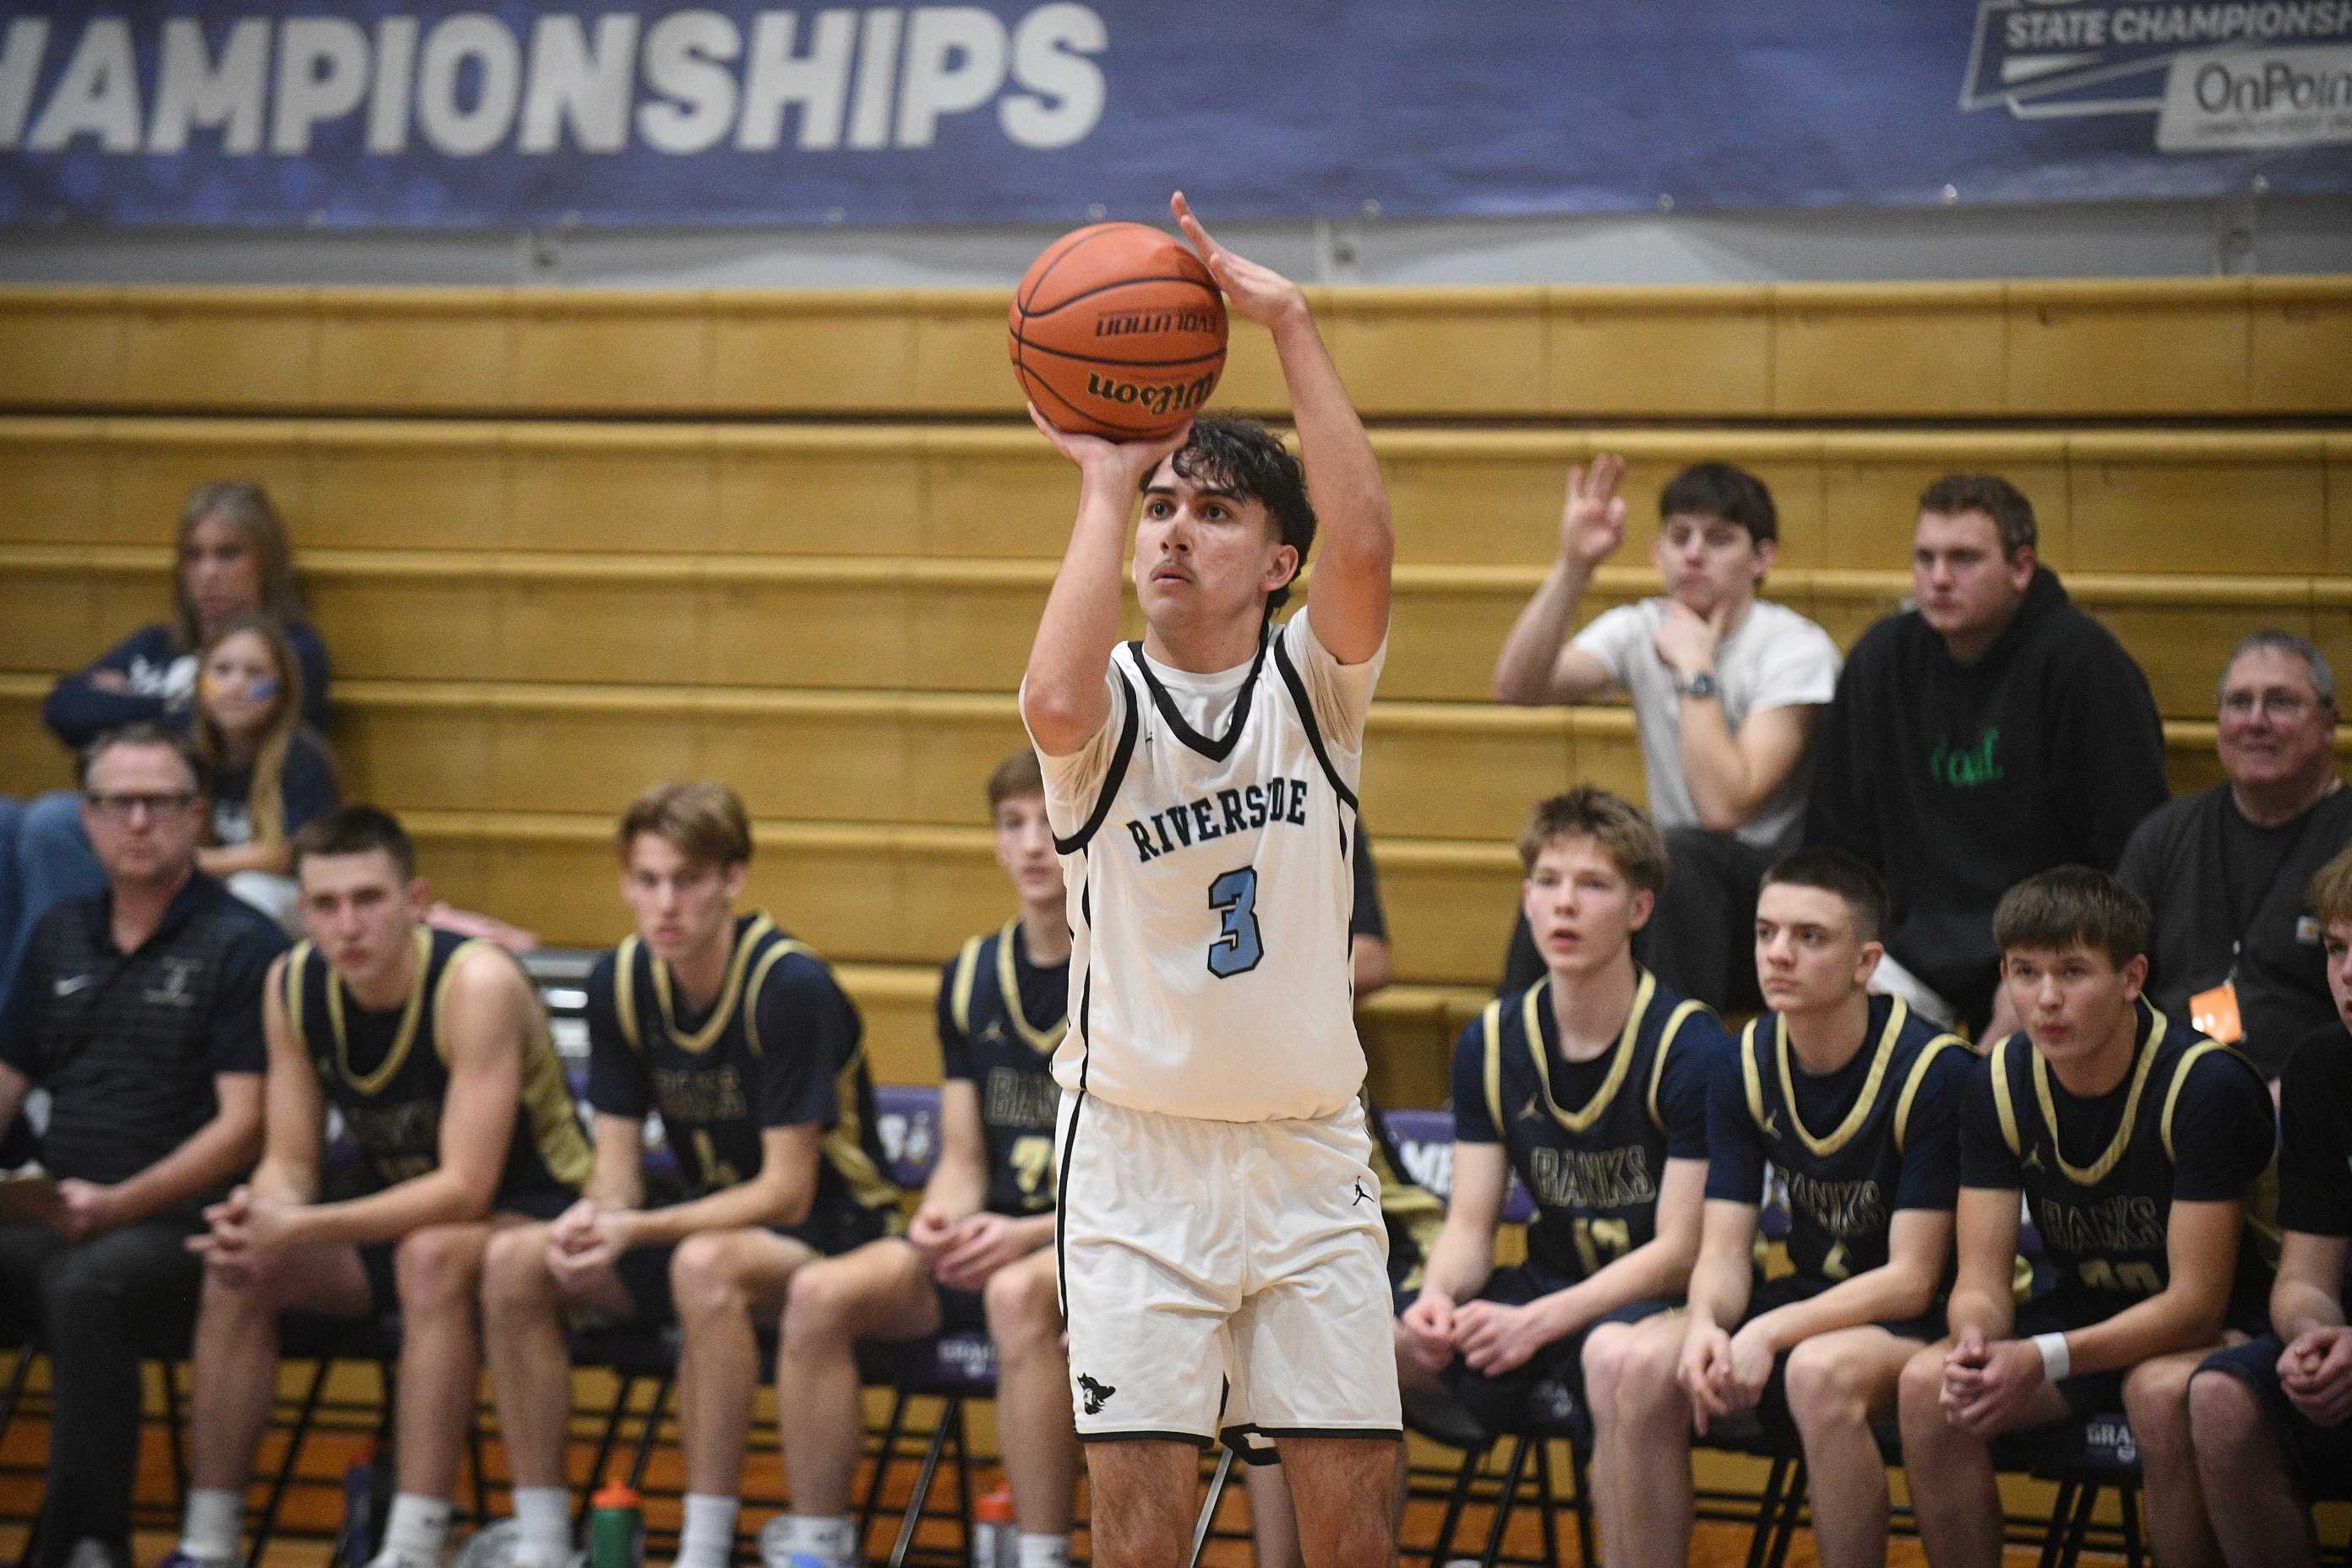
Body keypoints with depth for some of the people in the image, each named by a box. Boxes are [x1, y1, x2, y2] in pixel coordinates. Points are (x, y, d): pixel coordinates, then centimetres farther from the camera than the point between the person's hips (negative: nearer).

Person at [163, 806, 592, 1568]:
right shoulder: (293, 984, -7)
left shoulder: (477, 983, -26)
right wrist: (259, 1215, -29)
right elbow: (290, 1164, -3)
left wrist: (300, 1227, -38)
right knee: (236, 1271, -17)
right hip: (394, 1211, 6)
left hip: (532, 1220, -6)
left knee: (433, 1256, -37)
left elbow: (465, 1189, -30)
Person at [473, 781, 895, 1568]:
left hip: (829, 1230, -6)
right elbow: (617, 1166, 0)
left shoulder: (791, 987, -21)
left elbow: (787, 1192, -21)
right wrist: (592, 1220, -24)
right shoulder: (620, 983, -2)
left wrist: (638, 1232, -31)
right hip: (708, 1219, 7)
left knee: (705, 1265, -39)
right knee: (513, 1260, -15)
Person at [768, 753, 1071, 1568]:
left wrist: (1029, 1235, -21)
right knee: (820, 1293, -20)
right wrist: (939, 1223, -11)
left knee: (1018, 1295, -40)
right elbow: (964, 1160, 13)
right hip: (993, 1240, 6)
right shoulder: (971, 976, 12)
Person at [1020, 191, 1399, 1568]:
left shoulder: (1312, 683, 0)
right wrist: (1104, 487, -21)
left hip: (1308, 1155, 1)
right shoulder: (1112, 700, -4)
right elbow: (1055, 703, -30)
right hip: (1138, 1148, -1)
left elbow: (1367, 546, -21)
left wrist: (1293, 326, -24)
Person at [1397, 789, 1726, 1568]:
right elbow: (1470, 1224, 5)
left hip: (1659, 1301, -6)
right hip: (1547, 1288, 6)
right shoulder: (1492, 1044, 5)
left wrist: (1538, 1322, -25)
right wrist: (1439, 1296, -19)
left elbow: (1679, 1249, -15)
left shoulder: (1693, 1051, -12)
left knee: (1617, 1358, -41)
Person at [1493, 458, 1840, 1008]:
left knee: (1675, 851, -34)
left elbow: (1725, 807, -22)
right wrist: (1573, 566, -21)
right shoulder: (1640, 630, 4)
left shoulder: (1797, 649, -11)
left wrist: (1695, 668, -16)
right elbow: (1516, 687, -15)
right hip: (1671, 885, 4)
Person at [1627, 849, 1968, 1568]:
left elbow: (1912, 1280, -18)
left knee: (1821, 1370, -38)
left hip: (1921, 1325, -5)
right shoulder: (1747, 1065, 0)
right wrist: (1706, 1325, -25)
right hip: (1808, 1302, 6)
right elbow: (1724, 1252, -1)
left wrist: (1770, 1333, -29)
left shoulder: (1931, 1071, -17)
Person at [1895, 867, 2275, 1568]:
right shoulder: (2000, 1084, -6)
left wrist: (2043, 1359, -37)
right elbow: (1982, 1278, -5)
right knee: (1927, 1386, -21)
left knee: (2161, 1392, -38)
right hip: (2086, 1313, 5)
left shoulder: (2207, 1085, -23)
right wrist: (1975, 1339, -31)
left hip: (2215, 1329, -5)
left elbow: (2197, 1301, -24)